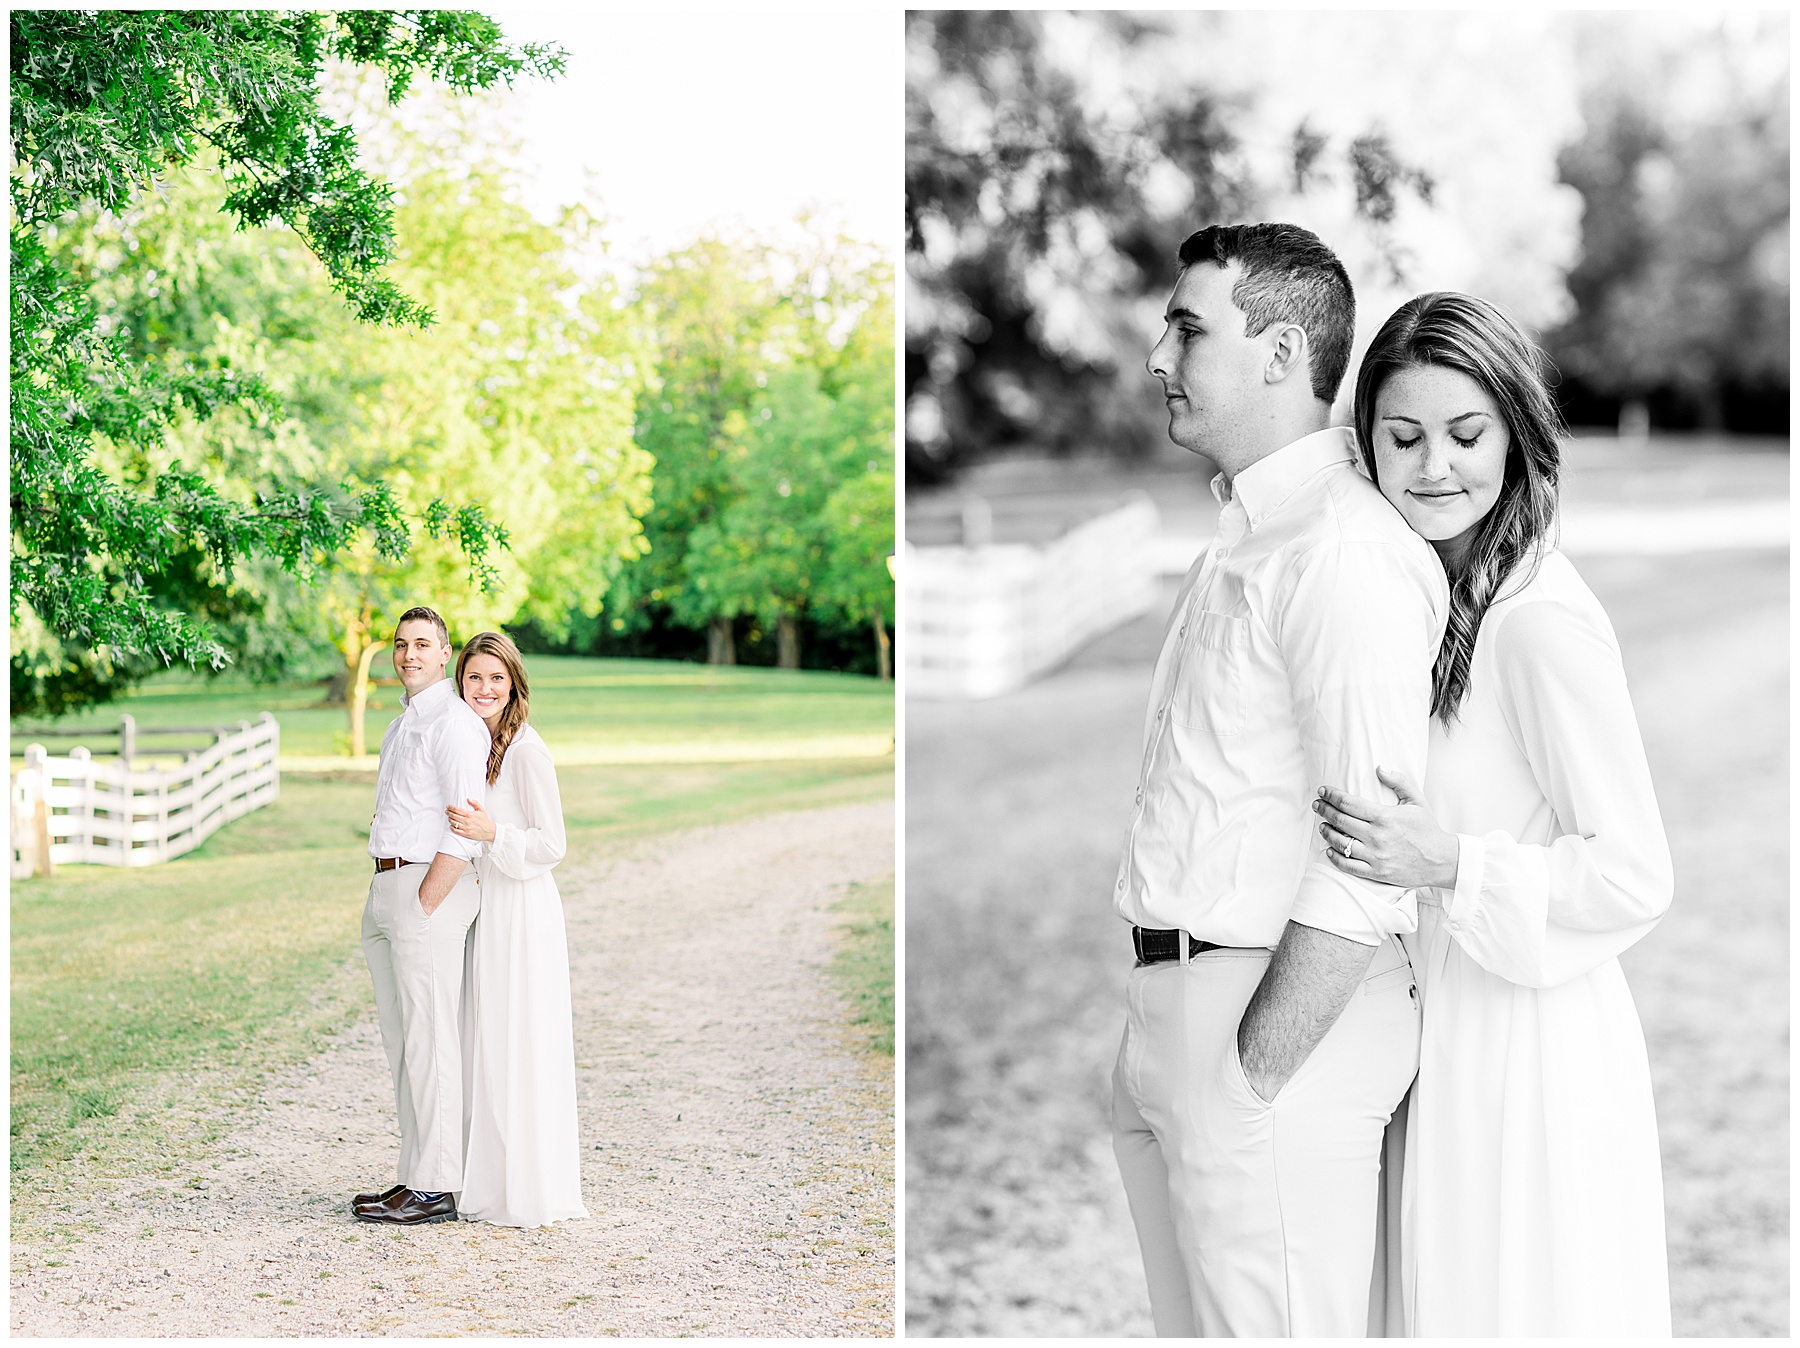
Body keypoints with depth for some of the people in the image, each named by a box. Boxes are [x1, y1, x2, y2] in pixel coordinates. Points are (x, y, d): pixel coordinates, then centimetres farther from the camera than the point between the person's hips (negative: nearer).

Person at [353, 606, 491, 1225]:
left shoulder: (454, 721, -11)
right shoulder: (402, 724, 20)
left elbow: (466, 827, -18)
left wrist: (425, 905, -19)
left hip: (429, 890, -10)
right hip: (387, 891, 10)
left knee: (429, 1040, -7)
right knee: (402, 1041, 11)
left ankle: (436, 1189, -4)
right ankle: (419, 1175, 16)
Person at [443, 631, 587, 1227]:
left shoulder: (526, 750, -12)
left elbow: (551, 844, -15)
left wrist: (491, 834, -26)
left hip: (522, 911, -9)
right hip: (484, 909, 9)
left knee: (519, 1051, -5)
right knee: (484, 1049, 11)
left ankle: (530, 1192, 2)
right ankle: (489, 1184, 18)